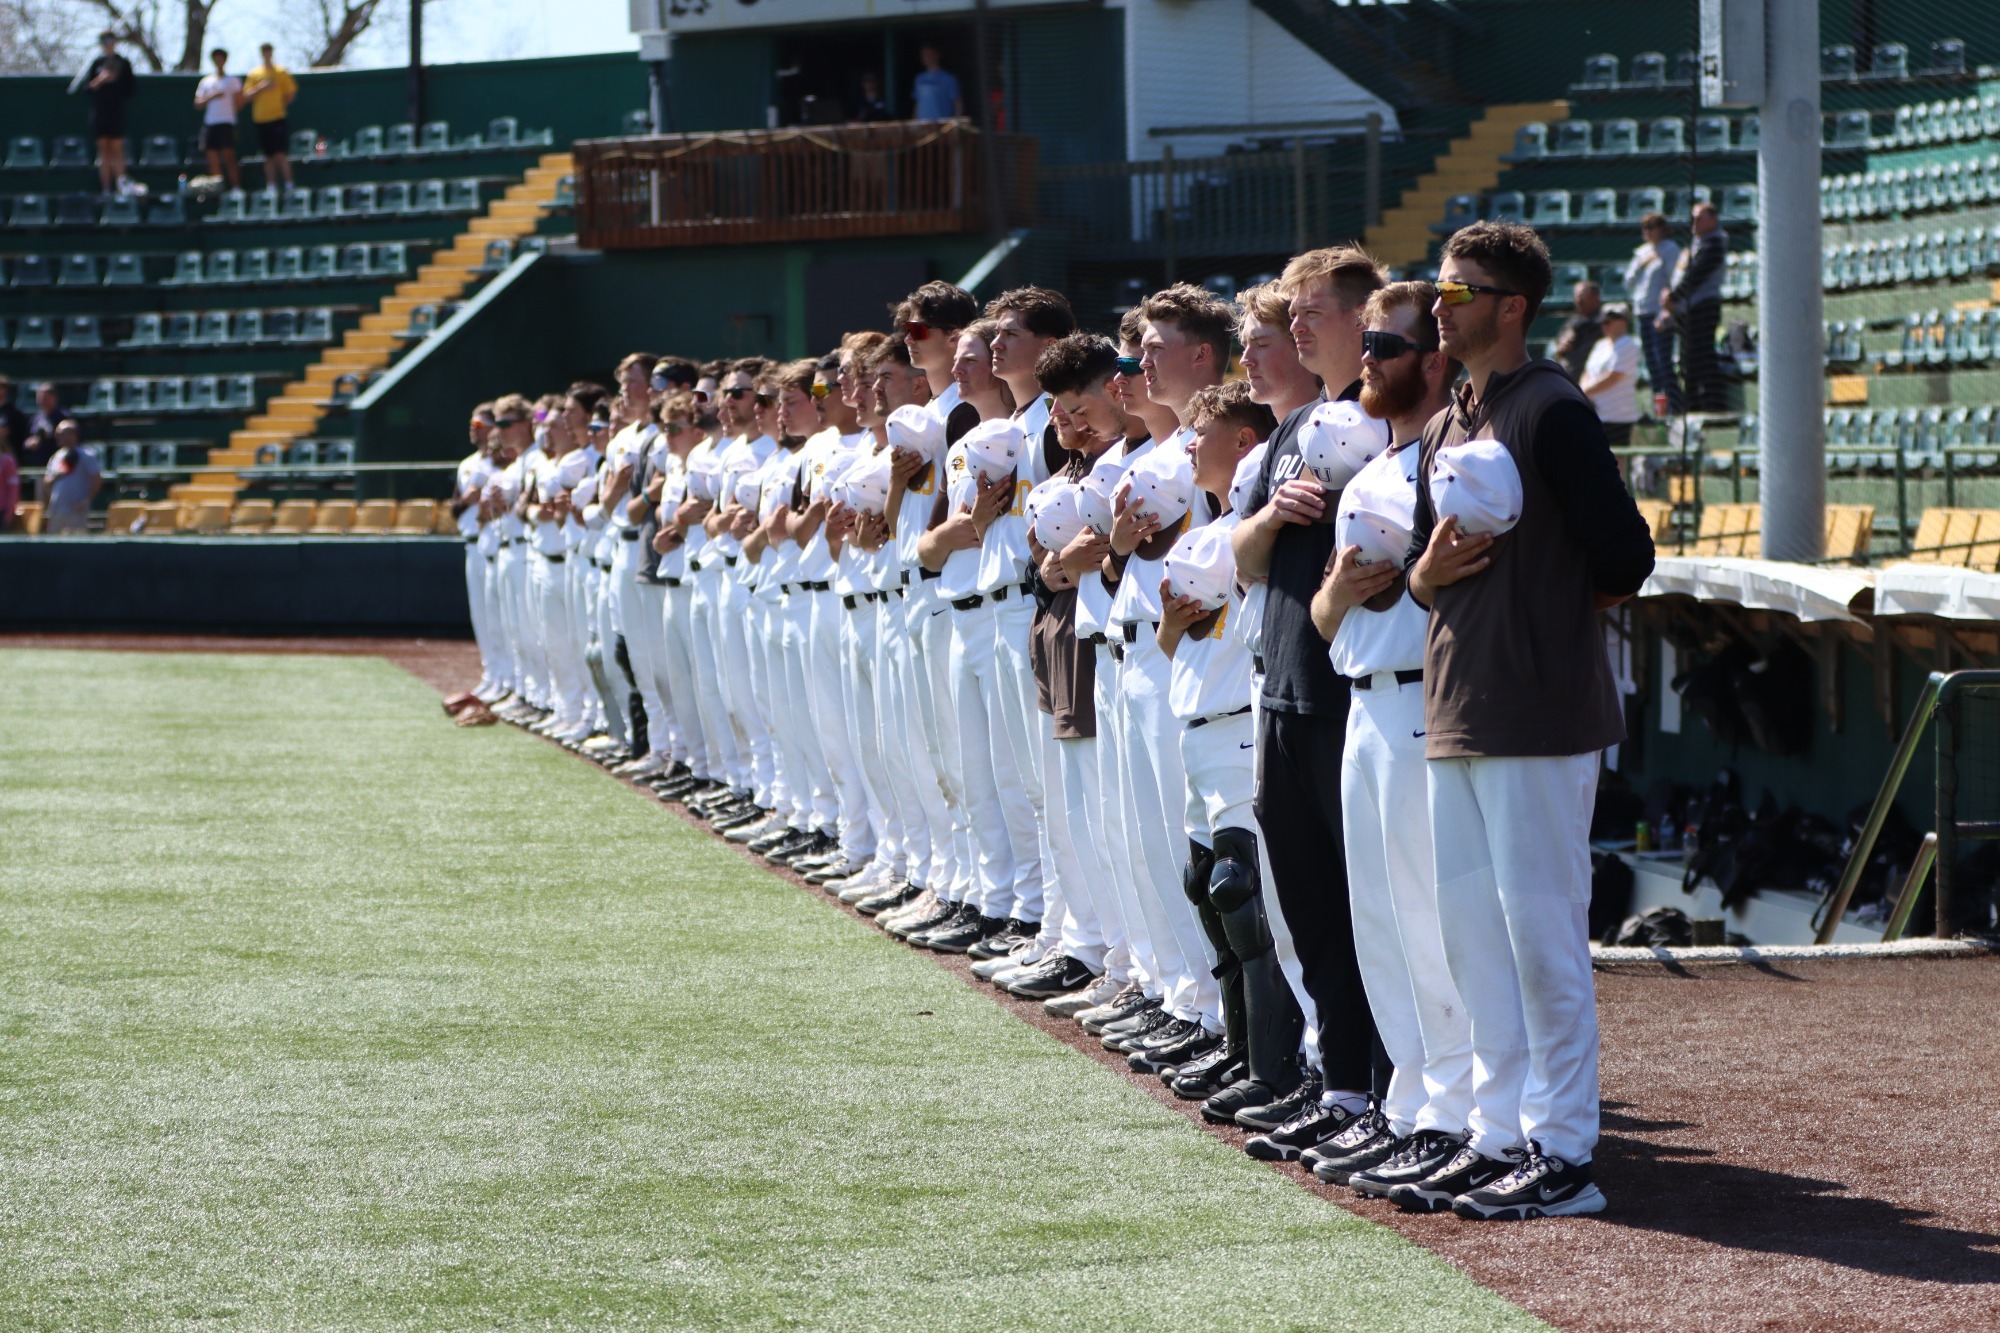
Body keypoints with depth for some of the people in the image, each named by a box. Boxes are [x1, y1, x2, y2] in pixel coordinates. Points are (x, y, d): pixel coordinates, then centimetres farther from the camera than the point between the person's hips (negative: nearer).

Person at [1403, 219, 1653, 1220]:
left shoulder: (1553, 413, -10)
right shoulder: (1447, 429, 16)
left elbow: (1625, 561, -12)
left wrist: (1554, 616, 2)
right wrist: (1426, 575, -2)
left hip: (1539, 719, -9)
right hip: (1457, 715, 9)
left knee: (1542, 933, -6)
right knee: (1470, 931, 11)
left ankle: (1564, 1153, -1)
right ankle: (1500, 1135, 18)